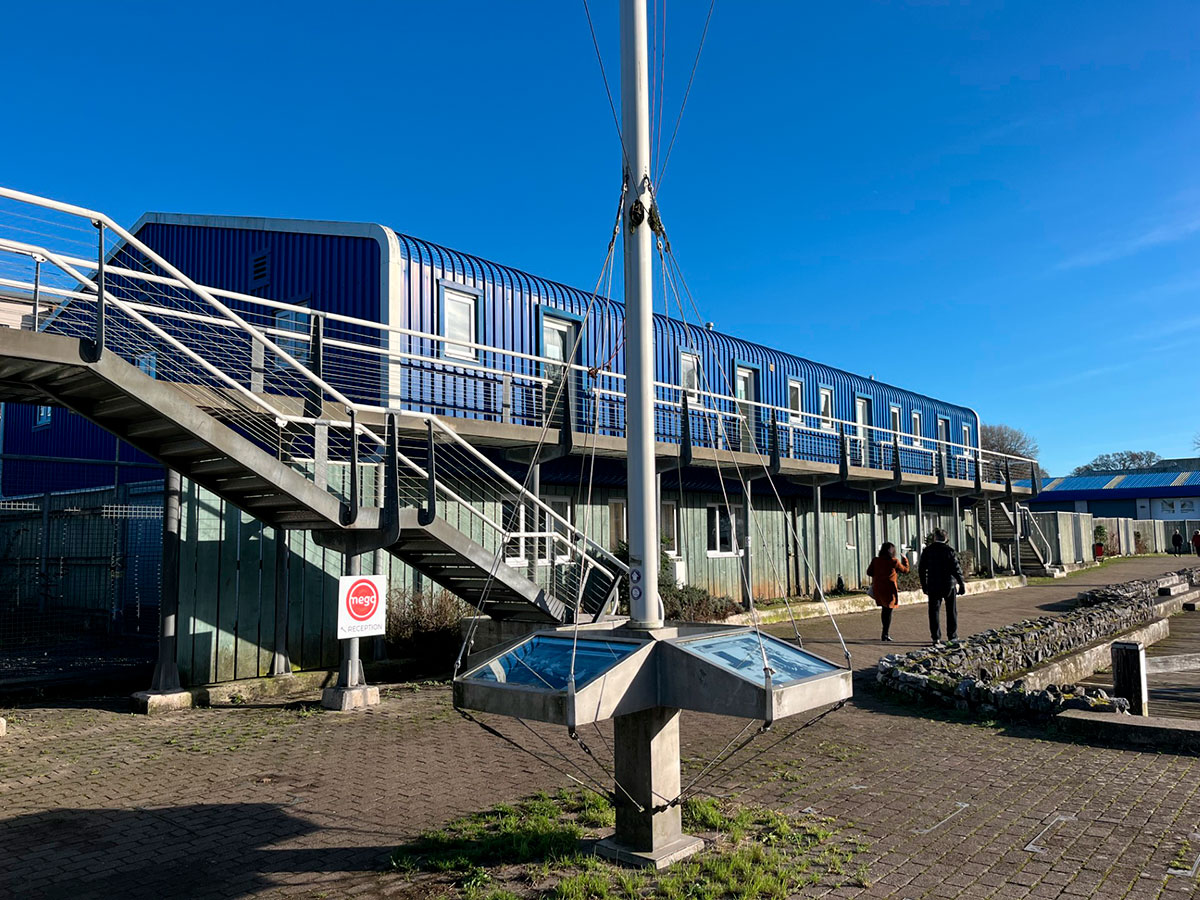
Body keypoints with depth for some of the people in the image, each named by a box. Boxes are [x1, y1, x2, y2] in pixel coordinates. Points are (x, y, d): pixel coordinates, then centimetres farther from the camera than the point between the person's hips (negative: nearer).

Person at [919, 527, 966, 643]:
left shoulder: (928, 551, 1)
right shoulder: (950, 550, -6)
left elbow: (921, 569, 4)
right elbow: (956, 568, -10)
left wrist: (924, 586, 13)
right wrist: (961, 584, -3)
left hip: (933, 586, 1)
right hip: (949, 585, -1)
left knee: (934, 611, 5)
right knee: (951, 611, 11)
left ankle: (935, 637, 1)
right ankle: (952, 636, 13)